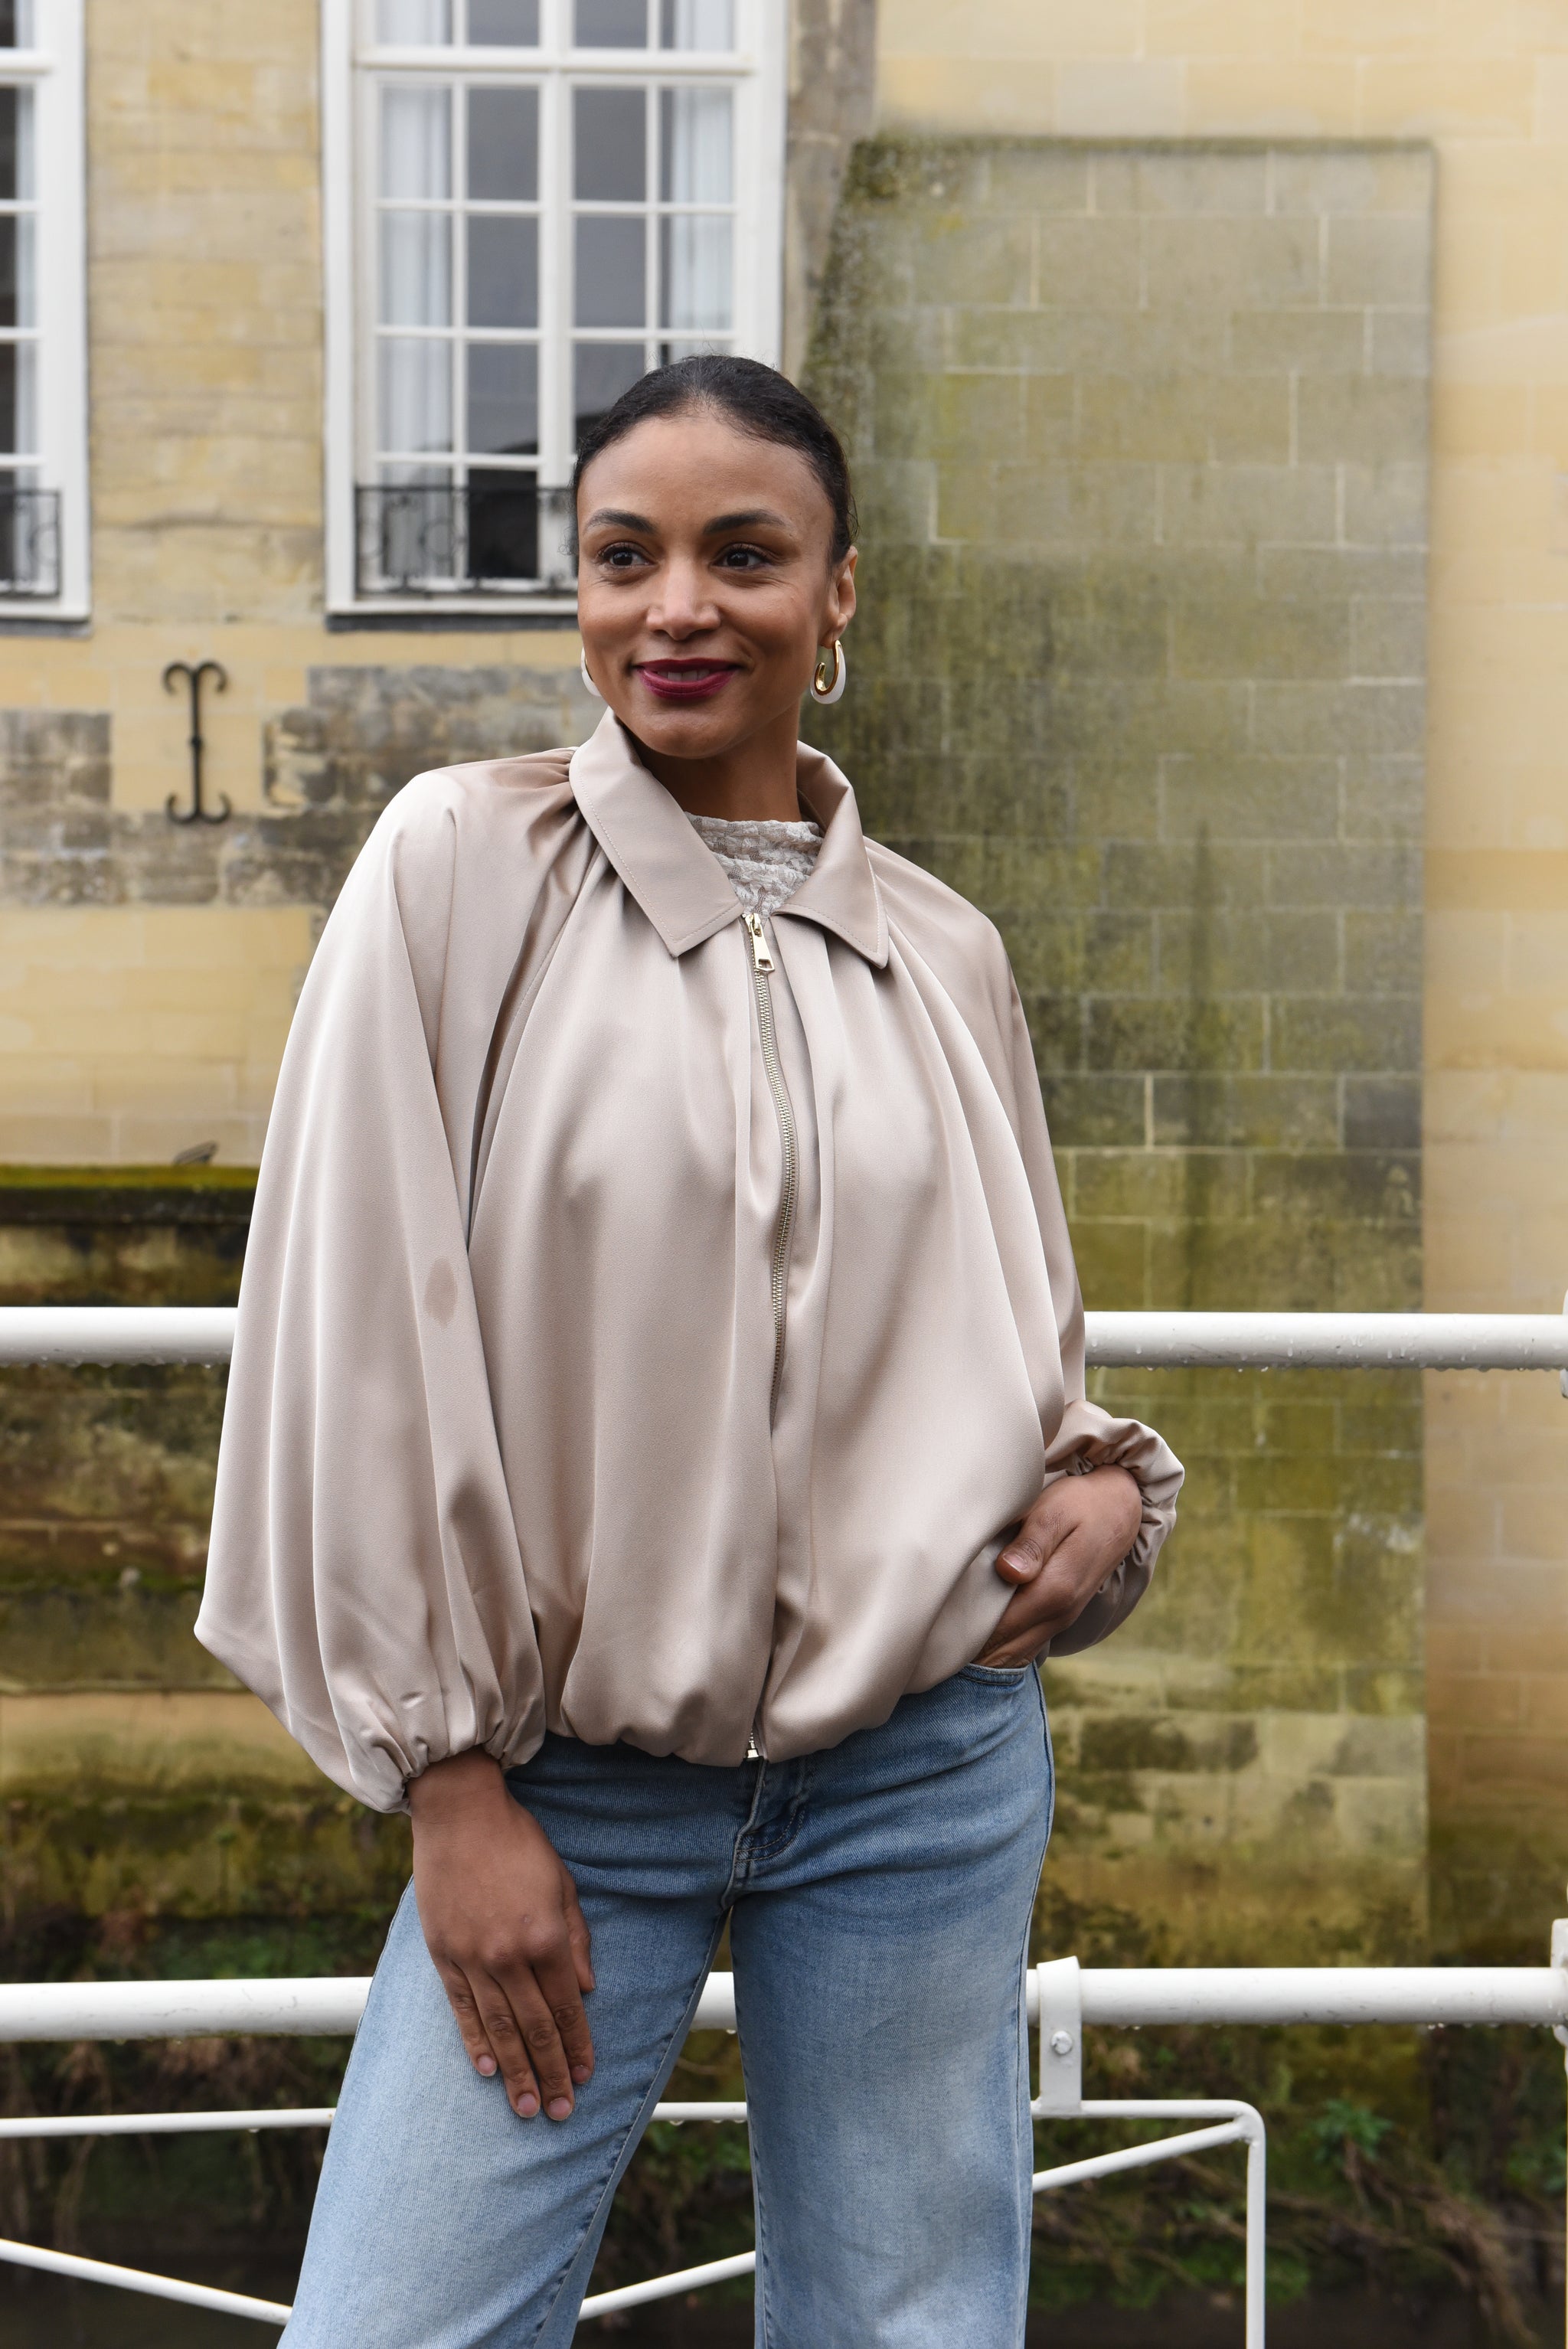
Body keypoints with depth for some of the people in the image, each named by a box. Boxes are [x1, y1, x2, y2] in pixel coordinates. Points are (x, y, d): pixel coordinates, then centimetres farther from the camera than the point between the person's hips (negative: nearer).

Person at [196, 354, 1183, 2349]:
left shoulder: (943, 956, 6)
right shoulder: (461, 865, -3)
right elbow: (370, 1341, -5)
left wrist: (1108, 1491, -4)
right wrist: (447, 1775, -6)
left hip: (923, 1780, 3)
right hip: (566, 1786, -2)